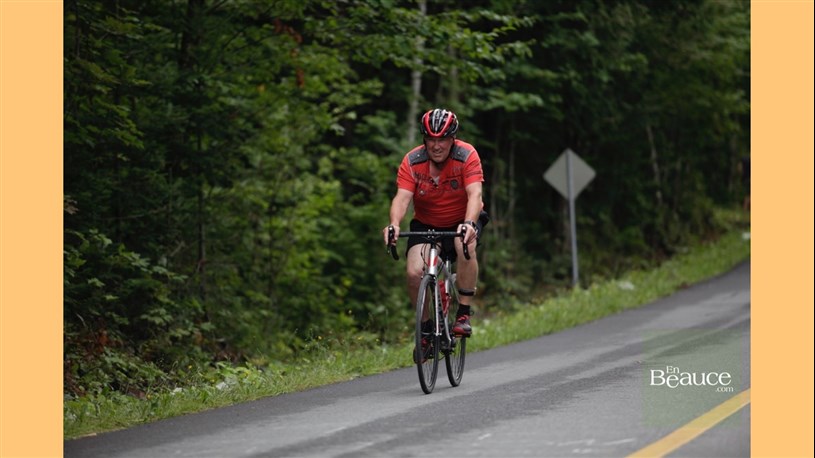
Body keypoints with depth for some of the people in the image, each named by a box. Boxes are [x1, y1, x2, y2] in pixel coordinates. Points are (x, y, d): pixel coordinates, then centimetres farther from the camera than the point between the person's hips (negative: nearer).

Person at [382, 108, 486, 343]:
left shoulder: (467, 156, -21)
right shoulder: (412, 161, -18)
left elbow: (475, 194, -32)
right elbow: (402, 197, -28)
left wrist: (468, 223, -51)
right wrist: (394, 224, -48)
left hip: (463, 220, -1)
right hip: (426, 224, 2)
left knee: (466, 247, -35)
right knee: (414, 273, -20)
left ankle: (464, 314, -22)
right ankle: (427, 325, 5)